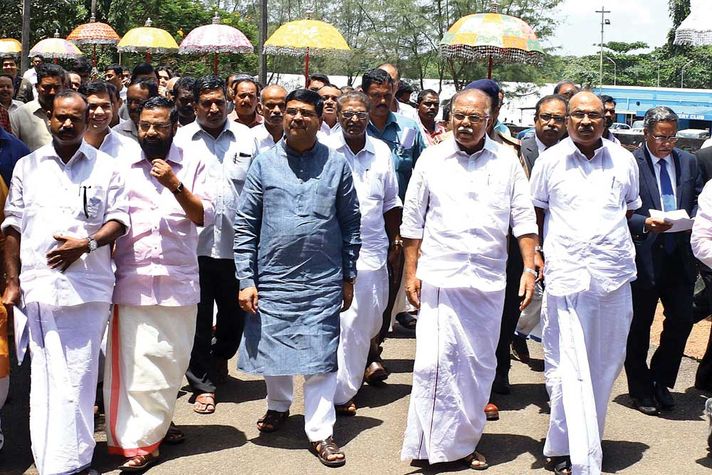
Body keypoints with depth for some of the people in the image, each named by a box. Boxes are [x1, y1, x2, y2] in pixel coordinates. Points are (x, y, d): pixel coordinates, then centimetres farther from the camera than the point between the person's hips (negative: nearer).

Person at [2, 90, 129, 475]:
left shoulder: (105, 167, 9)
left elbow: (119, 219, 7)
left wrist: (86, 244, -11)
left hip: (88, 285, -1)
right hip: (39, 284, 1)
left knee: (78, 374, -2)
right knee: (44, 374, -1)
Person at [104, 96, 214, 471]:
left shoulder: (192, 165, 6)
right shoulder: (122, 165, 6)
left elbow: (204, 217, -1)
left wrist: (175, 185, -15)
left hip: (178, 279, 1)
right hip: (132, 279, -1)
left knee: (173, 359, 10)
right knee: (132, 360, -5)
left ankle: (157, 423, 32)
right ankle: (137, 441, 2)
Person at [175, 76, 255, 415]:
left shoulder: (245, 138, 8)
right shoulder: (181, 140, 4)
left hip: (236, 243, 2)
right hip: (194, 243, -2)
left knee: (235, 312, 14)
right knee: (199, 318, 2)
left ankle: (220, 356, 43)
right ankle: (203, 385, 14)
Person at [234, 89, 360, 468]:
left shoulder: (336, 164, 1)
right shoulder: (264, 163, 1)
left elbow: (351, 223, 7)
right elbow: (245, 225, 1)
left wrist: (348, 277, 6)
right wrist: (246, 280, -4)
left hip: (322, 282, -1)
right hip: (272, 279, 1)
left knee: (320, 356, 1)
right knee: (272, 349, 15)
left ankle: (320, 432, 12)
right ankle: (278, 405, 41)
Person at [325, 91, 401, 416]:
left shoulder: (381, 152, 9)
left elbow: (391, 202, 19)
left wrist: (395, 238, 19)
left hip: (372, 248, 4)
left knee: (369, 319, 9)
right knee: (340, 321, -2)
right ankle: (340, 392, 12)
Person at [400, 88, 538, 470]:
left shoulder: (506, 161, 6)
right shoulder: (432, 159, 4)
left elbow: (523, 218, 5)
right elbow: (413, 221, 6)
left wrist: (529, 268, -3)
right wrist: (411, 273, 2)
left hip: (488, 281, 2)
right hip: (439, 277, -1)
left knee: (479, 365, 9)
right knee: (434, 361, -8)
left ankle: (465, 443, 23)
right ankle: (431, 446, 2)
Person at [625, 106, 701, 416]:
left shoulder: (688, 162, 9)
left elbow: (698, 201, 13)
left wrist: (690, 221, -7)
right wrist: (644, 224, -23)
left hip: (680, 256, 4)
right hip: (644, 255, -4)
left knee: (682, 320, 5)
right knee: (639, 327, 8)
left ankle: (661, 381, 27)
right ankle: (641, 390, 24)